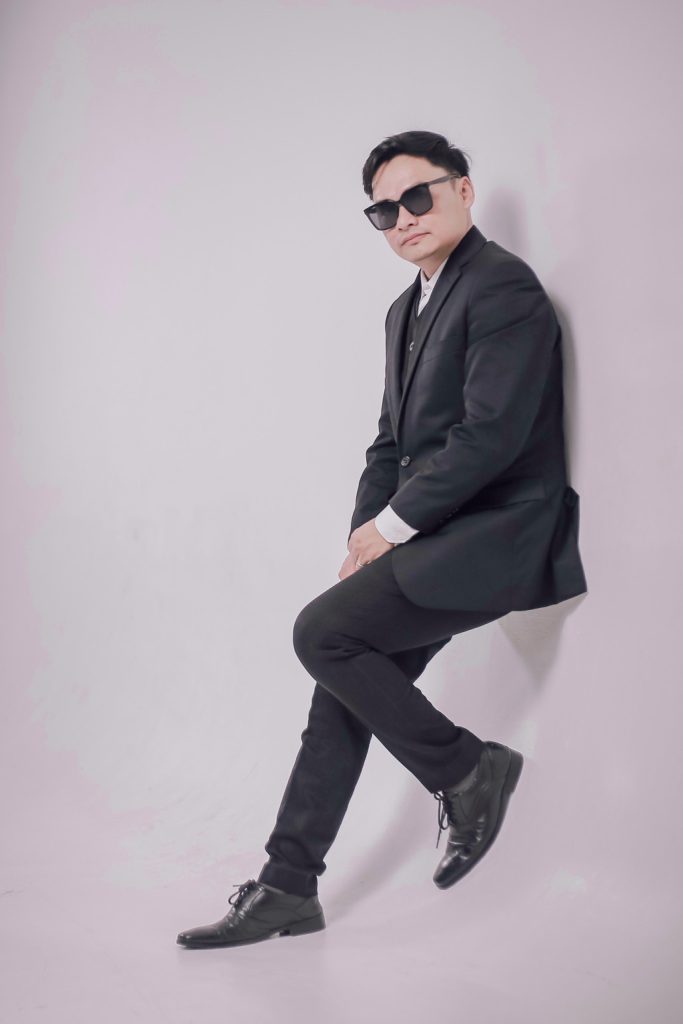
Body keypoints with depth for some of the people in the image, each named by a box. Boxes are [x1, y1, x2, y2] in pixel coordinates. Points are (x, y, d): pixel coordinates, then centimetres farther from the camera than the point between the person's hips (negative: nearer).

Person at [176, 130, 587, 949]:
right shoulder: (409, 308, 18)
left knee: (321, 632, -18)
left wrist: (392, 524, -13)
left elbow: (492, 434, -21)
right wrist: (366, 540, 4)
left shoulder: (502, 285, -12)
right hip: (434, 542, 9)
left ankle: (464, 770, -2)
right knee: (344, 680, 6)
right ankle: (287, 888, 14)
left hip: (493, 536, -9)